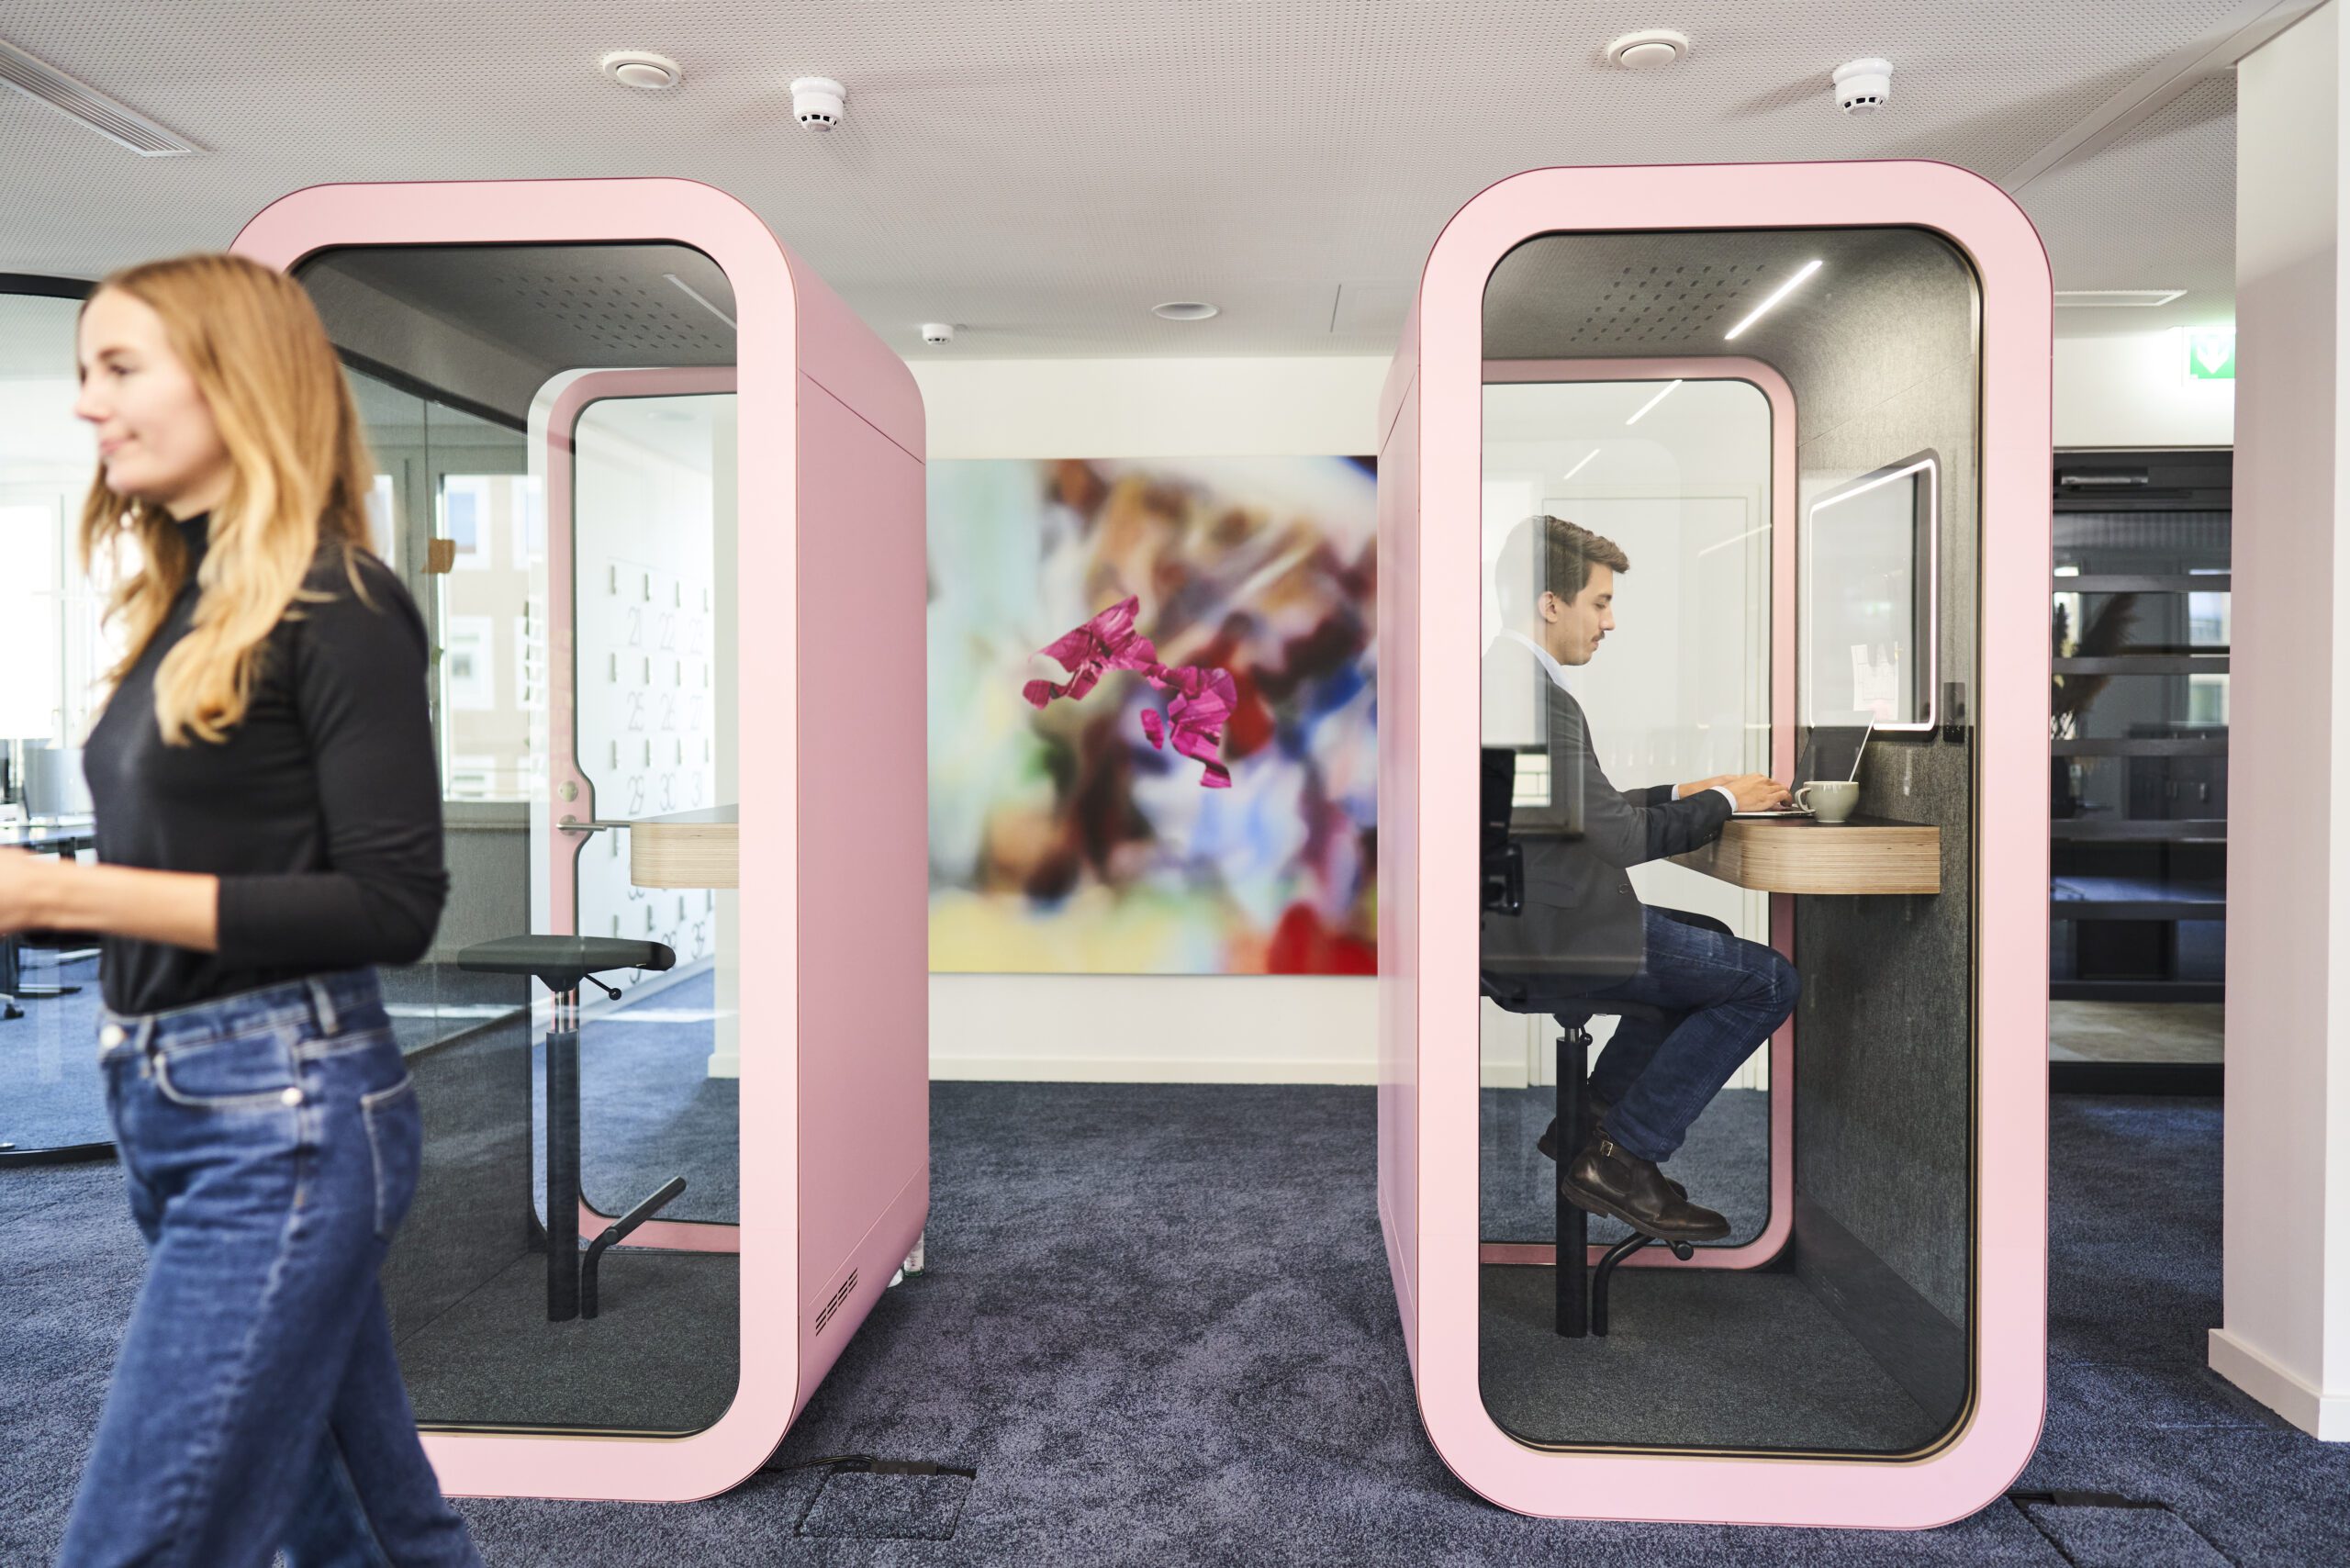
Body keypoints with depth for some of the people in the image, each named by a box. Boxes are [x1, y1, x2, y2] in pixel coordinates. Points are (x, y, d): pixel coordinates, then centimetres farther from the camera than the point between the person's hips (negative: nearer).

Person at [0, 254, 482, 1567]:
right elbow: (197, 864, 15)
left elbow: (394, 908, -18)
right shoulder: (183, 609, 12)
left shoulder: (340, 607, -12)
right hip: (170, 1110, 8)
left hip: (287, 1115, -8)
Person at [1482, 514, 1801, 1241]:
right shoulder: (1540, 699, -21)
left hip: (1521, 925, 10)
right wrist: (1723, 802, -4)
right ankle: (1617, 1159, 1)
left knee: (1711, 938, 27)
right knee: (1769, 982, -3)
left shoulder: (1500, 679, 12)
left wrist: (1685, 792, 13)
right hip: (1557, 935, -10)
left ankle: (1590, 1121, 23)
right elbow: (1622, 839, -20)